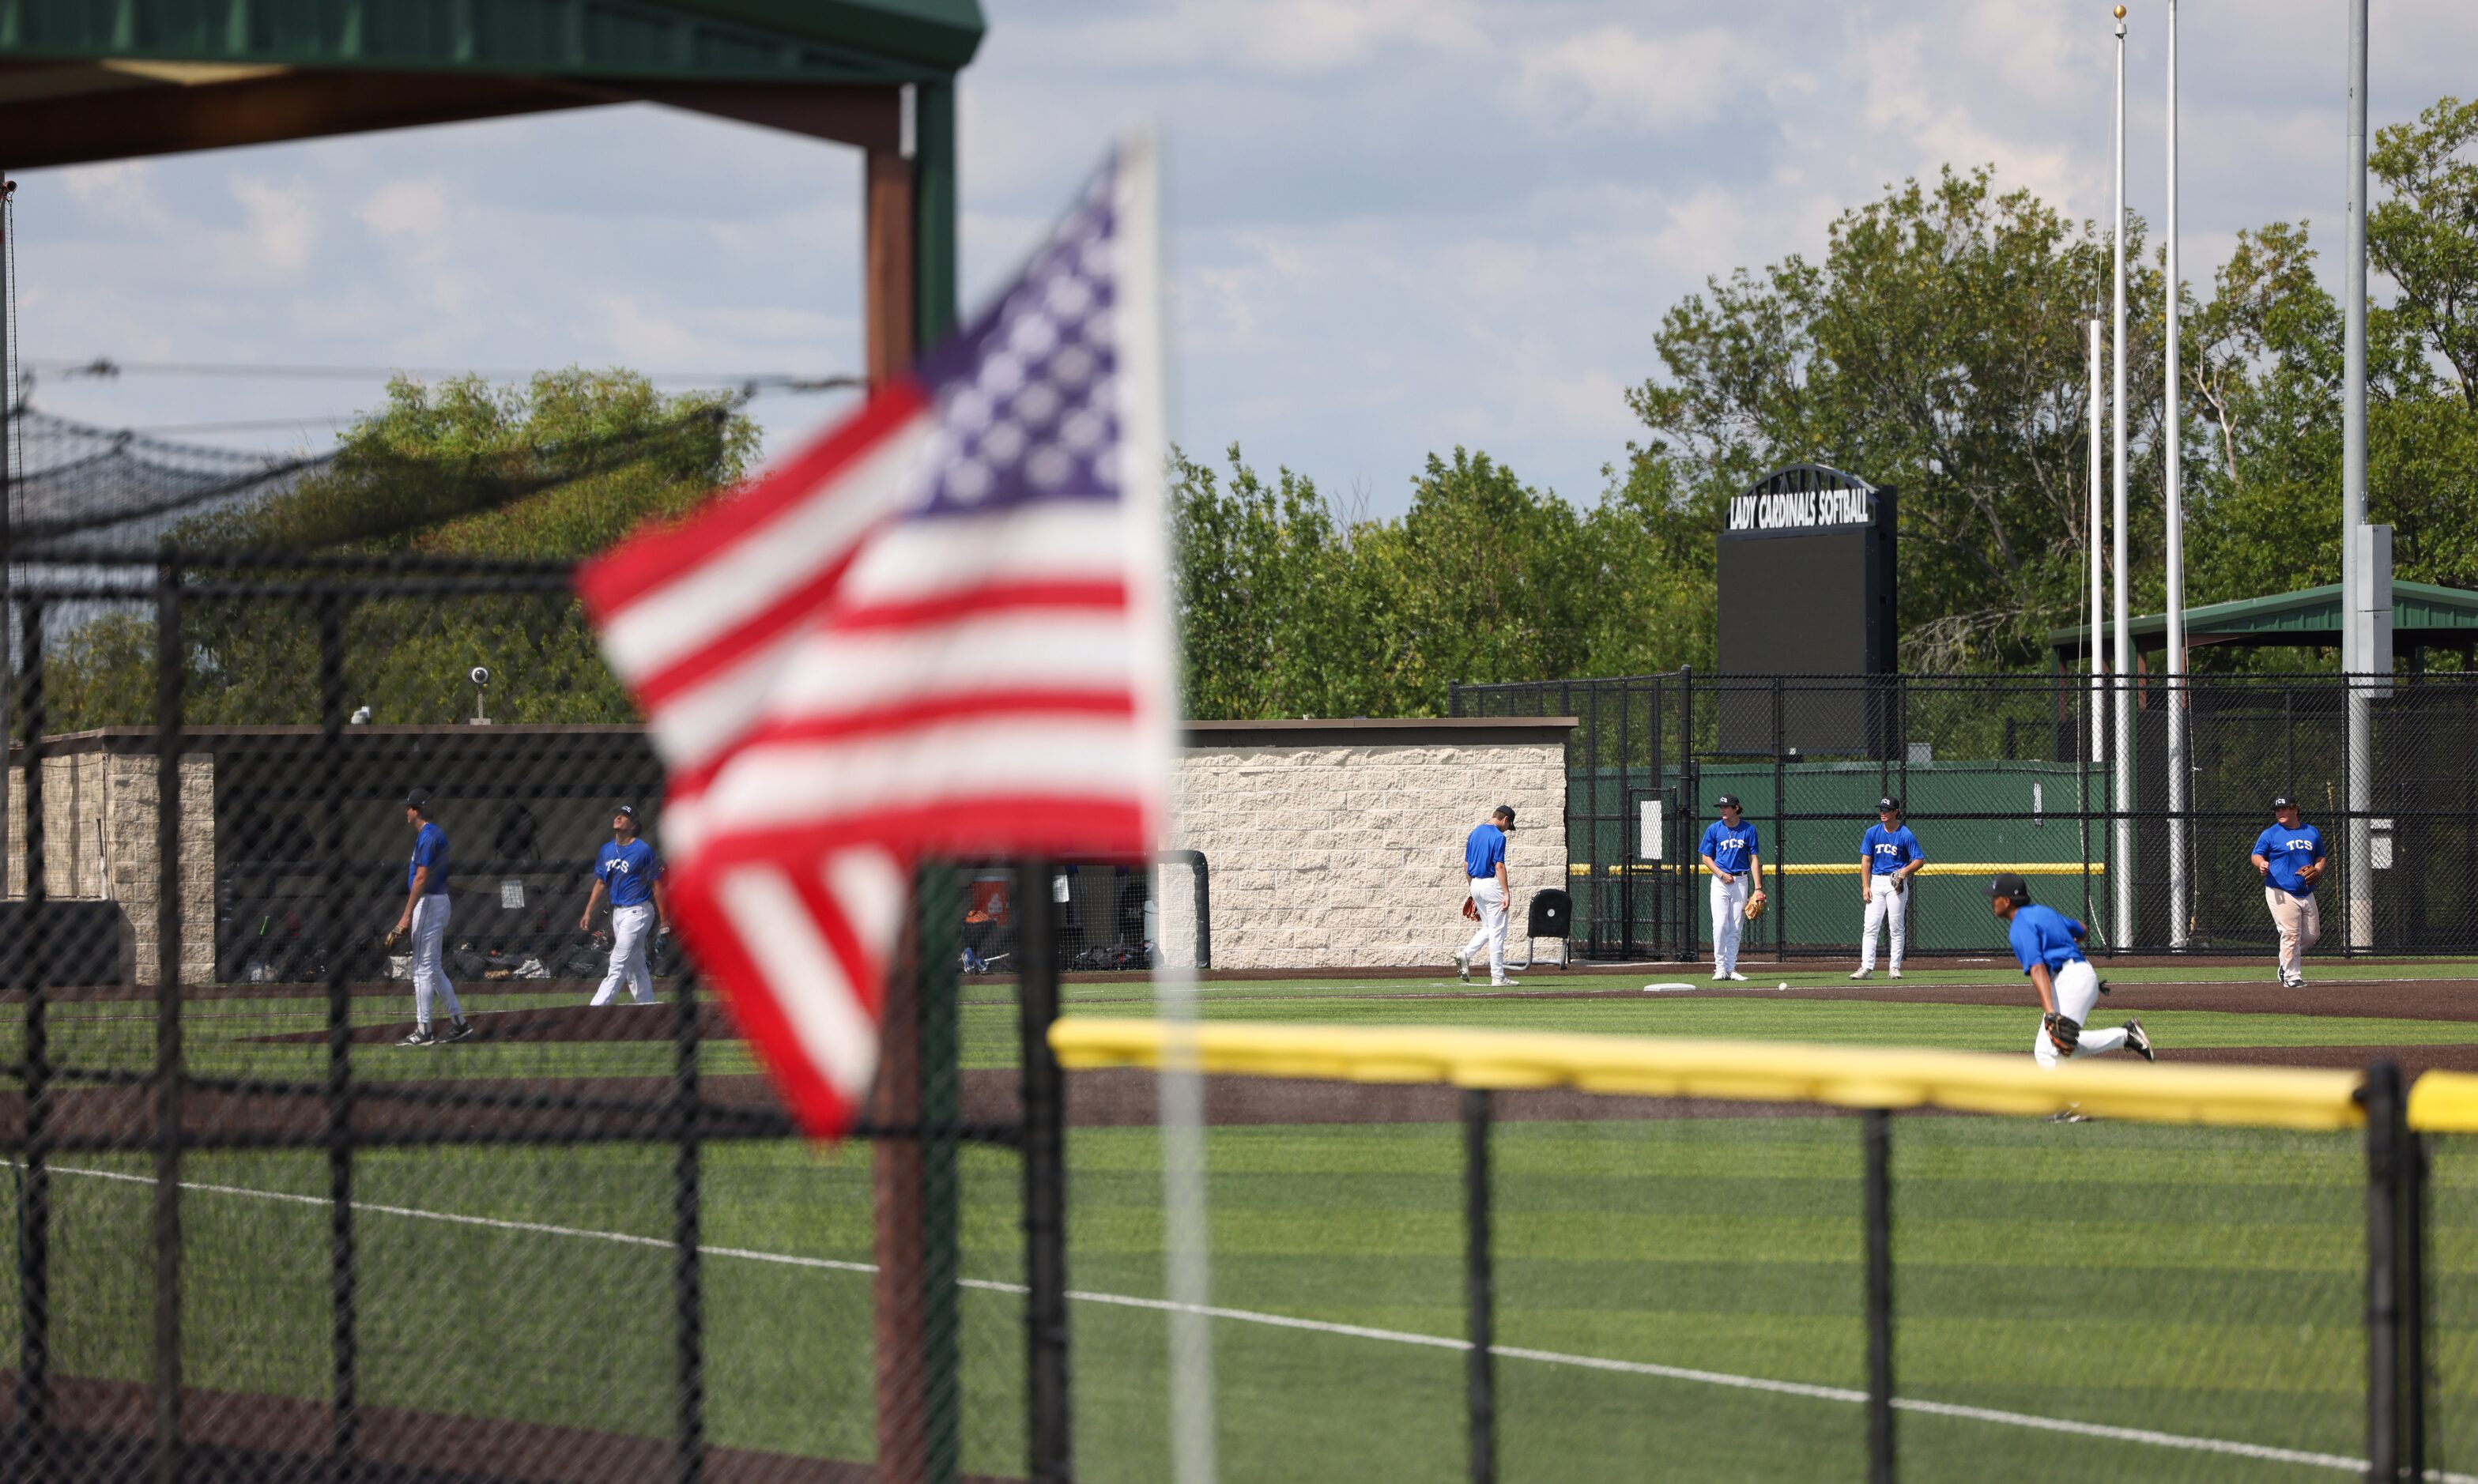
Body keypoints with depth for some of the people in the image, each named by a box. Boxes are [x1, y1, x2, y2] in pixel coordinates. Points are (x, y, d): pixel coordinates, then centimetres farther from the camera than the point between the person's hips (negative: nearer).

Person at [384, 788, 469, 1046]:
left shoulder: (428, 836, -16)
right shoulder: (436, 834, 15)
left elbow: (421, 878, -21)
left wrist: (406, 915, -23)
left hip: (428, 902, -10)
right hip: (438, 900, 10)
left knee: (423, 967, -7)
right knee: (434, 969, 15)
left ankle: (423, 1032, -7)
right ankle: (458, 1022, 16)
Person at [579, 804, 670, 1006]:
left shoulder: (643, 851, -9)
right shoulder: (606, 851, 11)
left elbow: (657, 886, -7)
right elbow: (600, 883, 16)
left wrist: (664, 919, -9)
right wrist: (588, 913, 8)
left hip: (637, 911, -8)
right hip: (617, 912, 8)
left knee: (618, 965, -12)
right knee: (636, 967, 11)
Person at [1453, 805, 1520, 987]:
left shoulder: (1474, 834, 11)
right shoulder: (1498, 836, -12)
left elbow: (1466, 865, 14)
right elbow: (1499, 866, -18)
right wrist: (1506, 893, -17)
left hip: (1476, 883, 8)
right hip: (1491, 884, -8)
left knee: (1488, 928, 19)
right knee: (1497, 931, -1)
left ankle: (1465, 955, -2)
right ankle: (1498, 977, 0)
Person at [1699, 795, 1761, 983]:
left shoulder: (1748, 830, 3)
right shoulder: (1713, 830, 1)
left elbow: (1755, 859, 3)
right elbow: (1706, 858, 5)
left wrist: (1758, 887, -5)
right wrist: (1721, 874, -11)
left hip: (1741, 881, 1)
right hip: (1720, 881, -1)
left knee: (1736, 927, 2)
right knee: (1720, 924, -11)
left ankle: (1731, 968, 7)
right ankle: (1720, 968, -7)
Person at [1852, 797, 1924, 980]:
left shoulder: (1906, 835, -5)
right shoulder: (1872, 833, 4)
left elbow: (1919, 860, -3)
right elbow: (1866, 861, 5)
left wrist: (1905, 871, -21)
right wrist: (1865, 887, -3)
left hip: (1896, 883, -3)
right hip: (1876, 882, 3)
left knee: (1897, 927, -1)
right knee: (1870, 925, -6)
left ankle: (1895, 968, 6)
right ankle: (1866, 967, -8)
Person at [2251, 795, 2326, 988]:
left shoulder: (2312, 833, 14)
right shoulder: (2270, 835, 0)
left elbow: (2320, 857, 22)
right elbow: (2257, 855, -1)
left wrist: (2318, 870, 0)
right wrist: (2261, 864, -25)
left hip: (2307, 893, 6)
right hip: (2282, 894, -6)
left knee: (2312, 934, 10)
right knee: (2291, 934, -13)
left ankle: (2286, 963, 29)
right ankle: (2292, 977, -7)